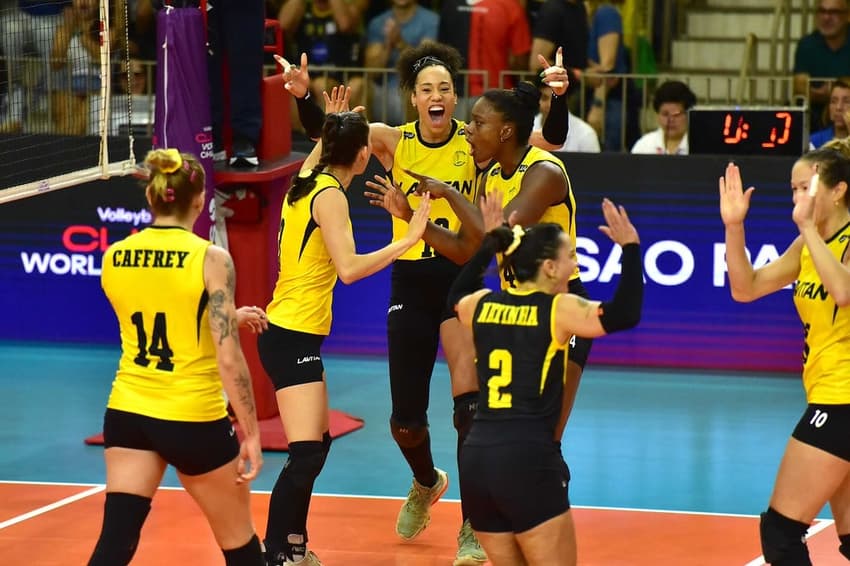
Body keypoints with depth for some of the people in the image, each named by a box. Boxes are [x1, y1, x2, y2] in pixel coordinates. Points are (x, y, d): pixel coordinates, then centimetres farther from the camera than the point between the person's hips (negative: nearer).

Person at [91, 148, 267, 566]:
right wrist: (251, 435, -9)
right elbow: (228, 359, -17)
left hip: (127, 414, 4)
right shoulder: (210, 258, -13)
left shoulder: (114, 258, 2)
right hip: (194, 420, -4)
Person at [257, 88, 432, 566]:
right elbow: (349, 268, -27)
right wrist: (409, 239, -25)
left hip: (290, 333, 10)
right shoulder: (330, 196, -16)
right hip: (293, 335, -10)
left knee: (318, 443, 19)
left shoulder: (306, 182, 9)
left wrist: (331, 127, 41)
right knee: (306, 455, -14)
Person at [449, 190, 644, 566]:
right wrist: (630, 248, -8)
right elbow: (623, 315, -16)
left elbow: (458, 295, 36)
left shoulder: (483, 306, 12)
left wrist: (490, 242, 39)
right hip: (528, 461, -6)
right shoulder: (558, 310, -6)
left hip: (476, 458, 6)